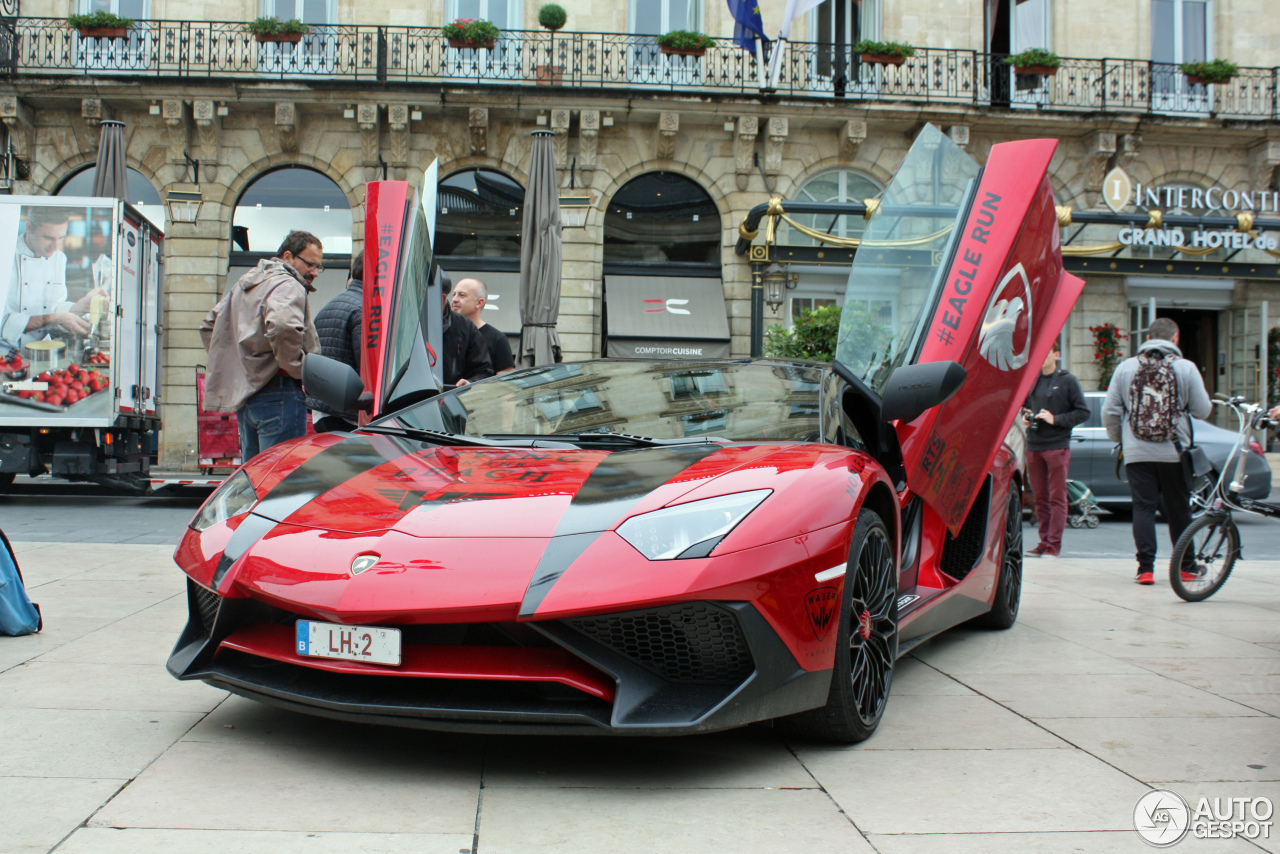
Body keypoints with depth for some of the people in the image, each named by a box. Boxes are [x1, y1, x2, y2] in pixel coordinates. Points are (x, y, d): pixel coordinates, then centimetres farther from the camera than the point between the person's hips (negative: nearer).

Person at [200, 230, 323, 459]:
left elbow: (208, 326, 30)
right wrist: (299, 370, -18)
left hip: (241, 395, 9)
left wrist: (234, 366, 23)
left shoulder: (244, 284, 21)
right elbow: (282, 326, -31)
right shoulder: (288, 287, -10)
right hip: (278, 395, -9)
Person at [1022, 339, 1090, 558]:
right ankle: (1044, 540, 13)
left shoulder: (1067, 380, -2)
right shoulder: (1032, 380, 12)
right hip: (1033, 446, 5)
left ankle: (1054, 544, -1)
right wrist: (1026, 415, 4)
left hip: (1057, 446, -5)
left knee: (1057, 497, -2)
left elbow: (1083, 412, -3)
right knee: (1040, 497, 7)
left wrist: (1056, 419, -13)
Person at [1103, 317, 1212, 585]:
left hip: (1137, 453, 1)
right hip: (1174, 452, -1)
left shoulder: (1126, 367, 4)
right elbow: (1203, 409, 0)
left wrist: (1119, 439, 19)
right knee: (1179, 510, 11)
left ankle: (1146, 568, -4)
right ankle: (1186, 566, 20)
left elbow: (1109, 411, 4)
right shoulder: (1186, 368, -2)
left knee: (1143, 508, 2)